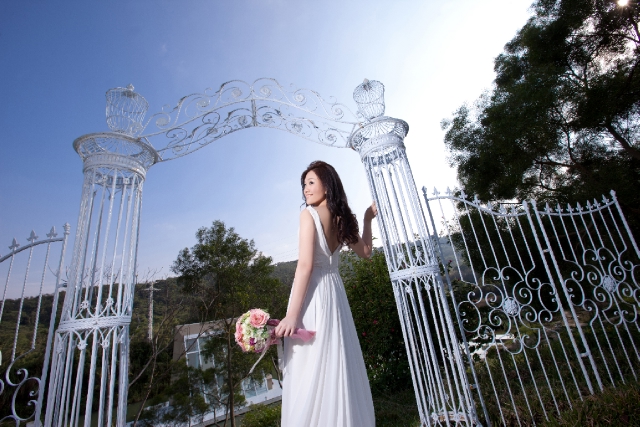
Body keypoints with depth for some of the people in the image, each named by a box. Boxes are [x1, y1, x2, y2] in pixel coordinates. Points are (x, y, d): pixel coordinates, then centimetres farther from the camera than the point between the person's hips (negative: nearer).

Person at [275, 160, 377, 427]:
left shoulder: (309, 214, -12)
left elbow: (305, 265, -19)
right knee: (338, 365, 18)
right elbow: (365, 251, 18)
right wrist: (368, 220, 21)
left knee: (311, 370, 4)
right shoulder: (341, 217, 7)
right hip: (334, 291, 7)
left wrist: (292, 314, -19)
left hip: (314, 294, -7)